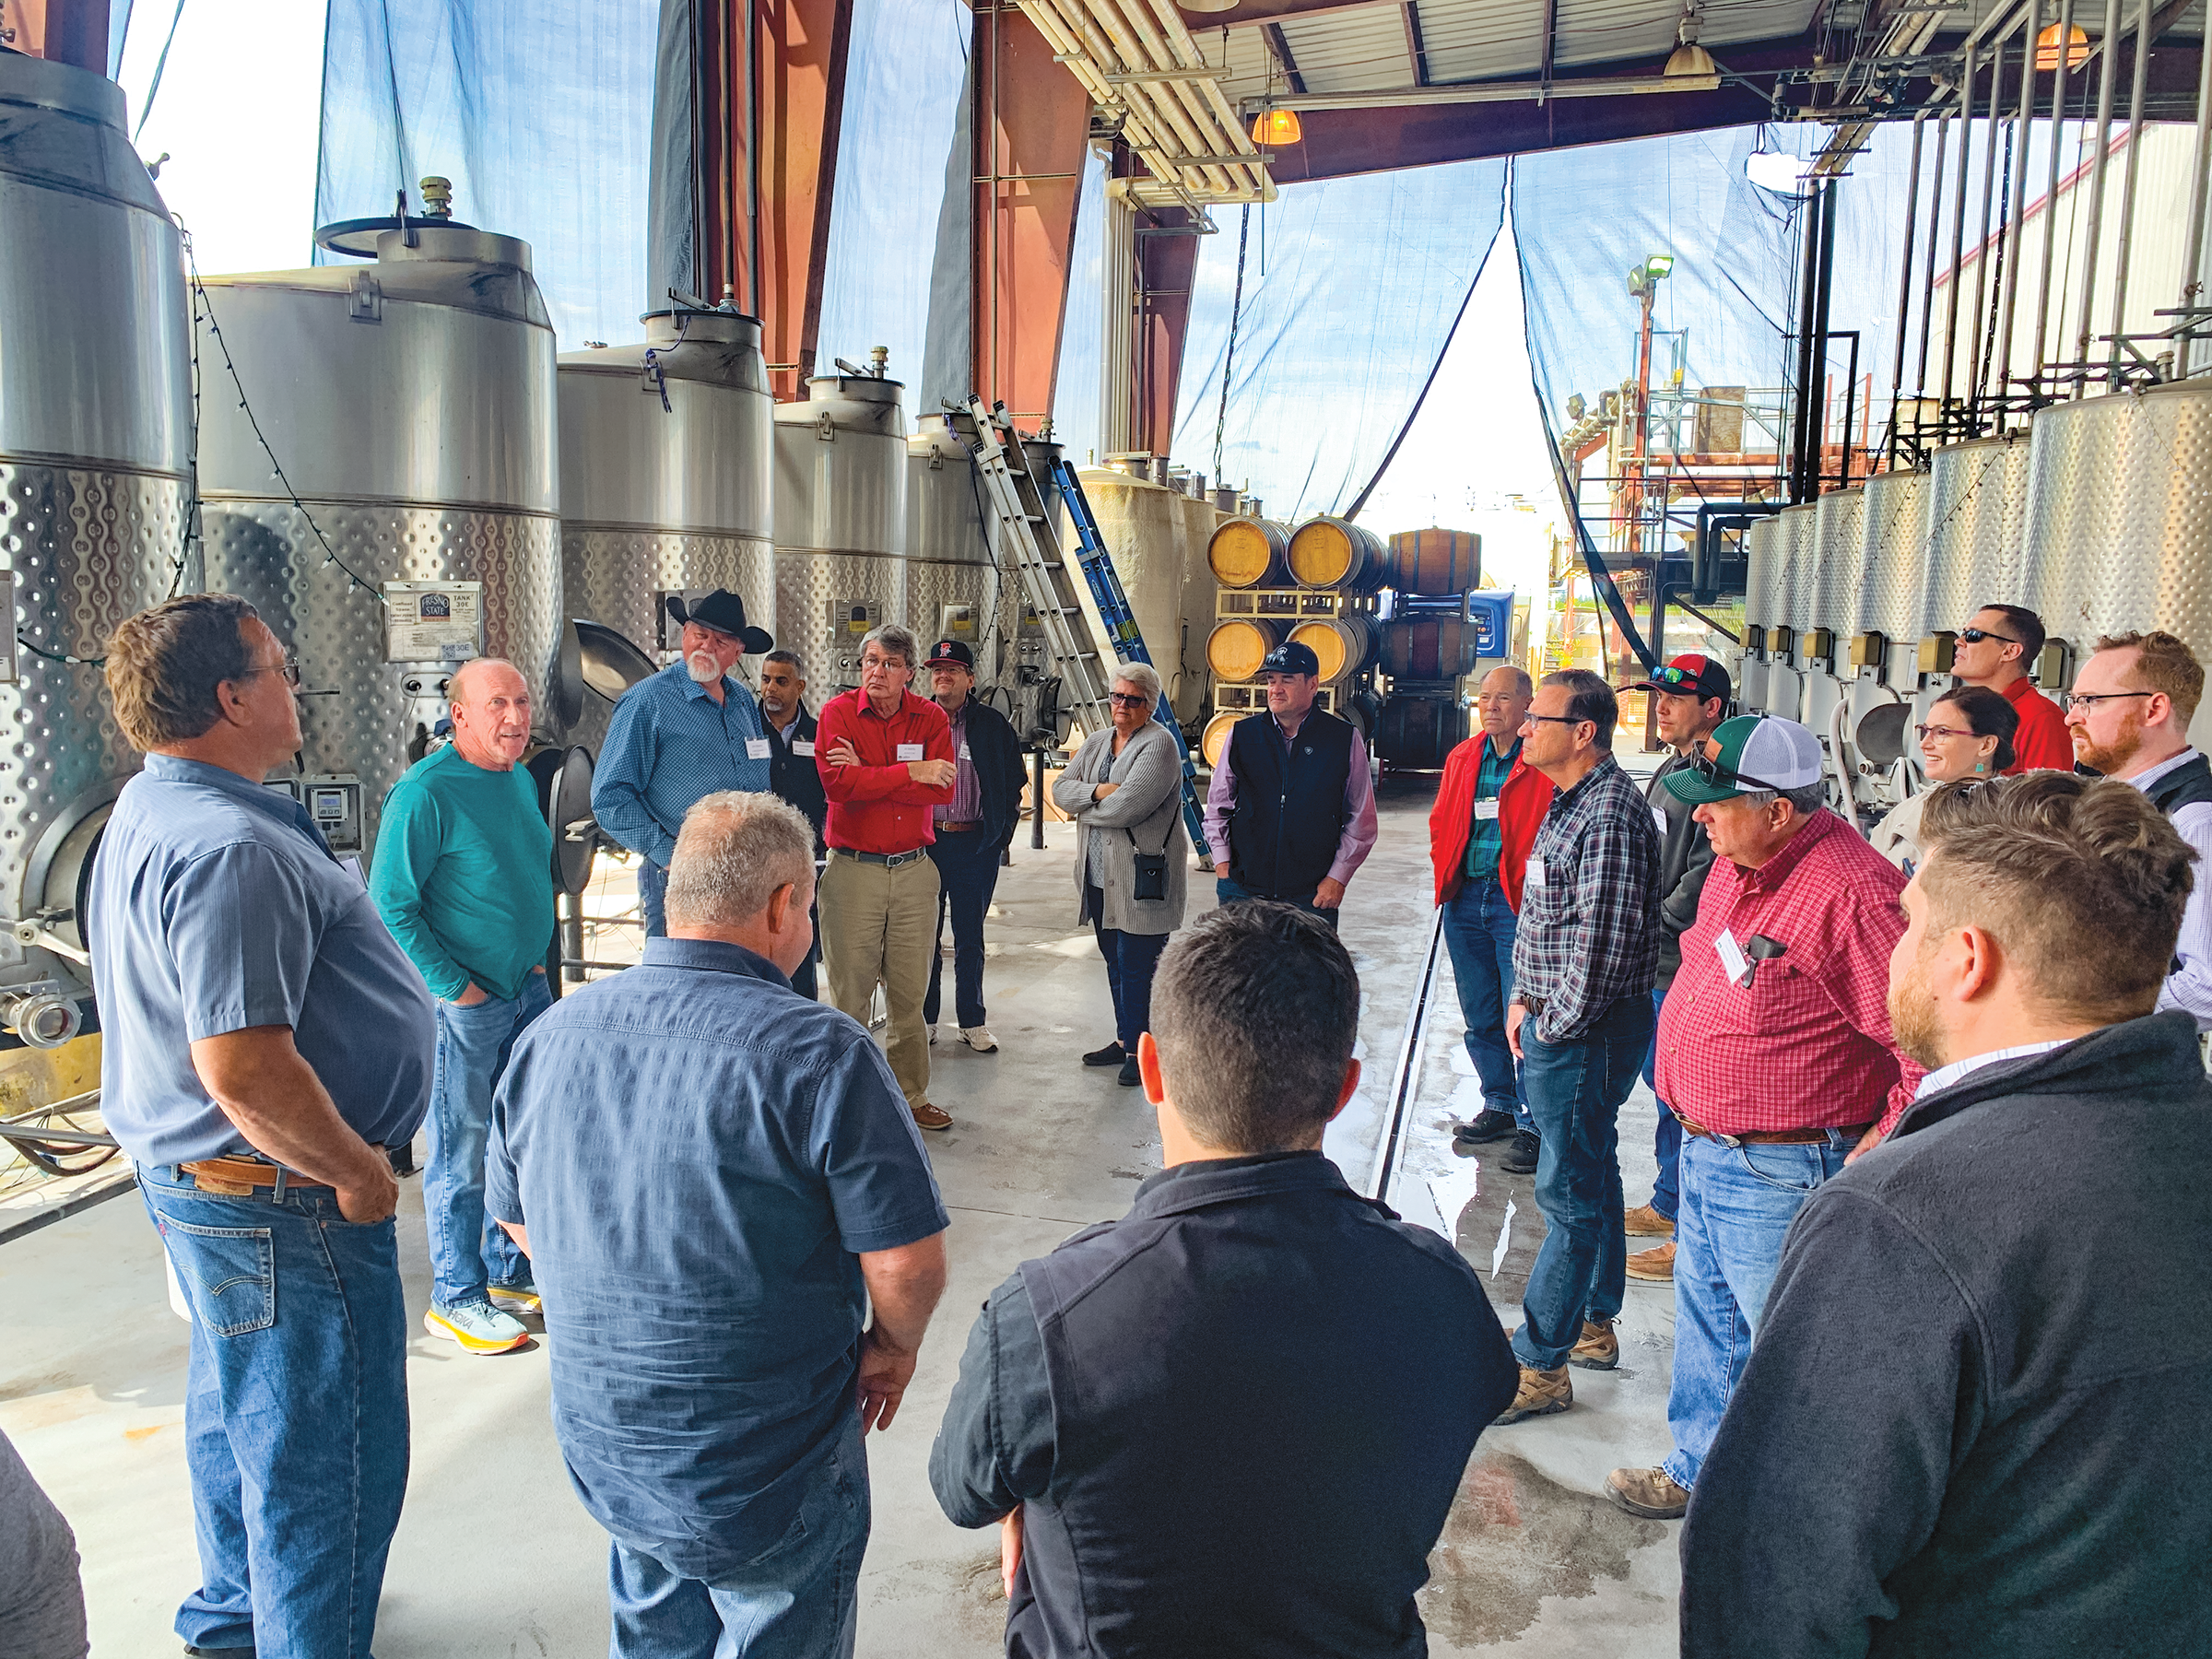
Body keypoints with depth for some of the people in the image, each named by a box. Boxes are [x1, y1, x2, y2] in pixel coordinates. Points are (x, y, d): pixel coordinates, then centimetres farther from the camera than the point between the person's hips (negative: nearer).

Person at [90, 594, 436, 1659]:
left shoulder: (152, 813, 9)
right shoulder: (229, 845, -27)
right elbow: (243, 1066, -32)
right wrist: (354, 1170, -18)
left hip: (199, 1178, 11)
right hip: (277, 1198, -11)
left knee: (240, 1409, 27)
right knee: (322, 1456, 2)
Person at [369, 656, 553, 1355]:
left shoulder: (521, 780, 8)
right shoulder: (425, 792, -17)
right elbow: (390, 905, -17)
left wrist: (535, 954, 13)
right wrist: (454, 985, -16)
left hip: (527, 990, 8)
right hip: (463, 1005, -8)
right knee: (464, 1153, 2)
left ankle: (512, 1272, 32)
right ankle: (457, 1297, 17)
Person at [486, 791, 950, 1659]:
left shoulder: (550, 1035, -6)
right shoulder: (820, 1053, -24)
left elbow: (519, 1221, 8)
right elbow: (907, 1262, -22)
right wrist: (892, 1345, -1)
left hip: (600, 1450, 5)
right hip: (770, 1485, -5)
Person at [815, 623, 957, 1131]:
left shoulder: (931, 718, 4)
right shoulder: (838, 713, -2)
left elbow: (943, 789, -10)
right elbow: (837, 784, -18)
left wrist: (867, 777, -15)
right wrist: (911, 773, -15)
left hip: (914, 870, 3)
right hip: (852, 870, -2)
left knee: (910, 995, 11)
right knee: (849, 997, 3)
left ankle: (910, 1096, 23)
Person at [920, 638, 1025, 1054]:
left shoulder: (993, 725, 4)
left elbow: (1012, 786, 9)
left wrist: (1001, 836, 2)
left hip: (975, 844, 0)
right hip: (923, 841, 0)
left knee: (970, 938, 9)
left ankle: (972, 1021, 18)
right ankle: (924, 1019, 20)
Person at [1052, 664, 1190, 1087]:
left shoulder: (1159, 744, -11)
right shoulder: (1096, 742, 15)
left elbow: (1126, 806, -21)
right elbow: (1060, 789, 6)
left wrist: (1083, 809, -5)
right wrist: (1097, 790, -13)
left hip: (1142, 877, -8)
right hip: (1100, 876, 8)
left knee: (1136, 966, -4)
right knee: (1115, 962, 16)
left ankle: (1140, 1050, 7)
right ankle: (1124, 1040, 28)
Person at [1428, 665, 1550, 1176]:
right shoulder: (1462, 759, 12)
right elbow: (1441, 823, 21)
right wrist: (1446, 871, 10)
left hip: (1518, 901, -7)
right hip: (1465, 899, 7)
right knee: (1480, 1015, 15)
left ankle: (1533, 1124, 6)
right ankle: (1499, 1105, 31)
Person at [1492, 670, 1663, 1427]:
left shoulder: (1611, 810, -20)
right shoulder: (1569, 802, 12)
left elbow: (1606, 937, -23)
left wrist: (1559, 1025, -15)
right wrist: (1524, 1000, 11)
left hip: (1586, 1031, -10)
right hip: (1555, 1023, 10)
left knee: (1570, 1193, -2)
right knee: (1591, 1174, 19)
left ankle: (1539, 1367, 6)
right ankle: (1593, 1326, 34)